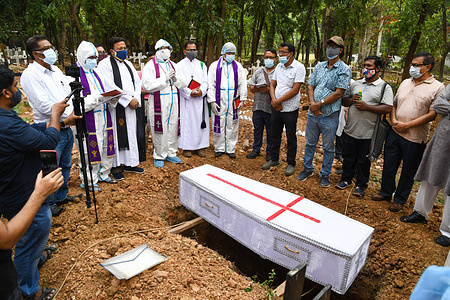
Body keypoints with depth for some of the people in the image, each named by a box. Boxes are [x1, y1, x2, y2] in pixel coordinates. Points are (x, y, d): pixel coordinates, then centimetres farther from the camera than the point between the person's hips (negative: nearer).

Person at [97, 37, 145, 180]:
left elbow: (137, 82, 14)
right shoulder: (105, 64, -5)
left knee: (131, 134, 9)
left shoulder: (128, 64, 17)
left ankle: (129, 163, 20)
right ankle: (116, 167, 9)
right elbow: (110, 87, -15)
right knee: (117, 135, -2)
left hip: (131, 106, 7)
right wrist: (128, 99, -16)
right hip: (116, 107, -6)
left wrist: (136, 98, -3)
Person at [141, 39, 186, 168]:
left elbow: (182, 84, 10)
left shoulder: (173, 65, 15)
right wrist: (165, 78, -17)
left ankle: (171, 153, 22)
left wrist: (175, 79, -11)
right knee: (159, 130, 0)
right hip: (158, 103, -5)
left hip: (173, 103, 5)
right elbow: (147, 85, -15)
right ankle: (159, 156, 14)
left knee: (173, 128, 9)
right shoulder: (150, 66, -2)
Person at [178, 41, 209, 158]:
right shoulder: (180, 65, 4)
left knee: (200, 121, 4)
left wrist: (201, 91, -13)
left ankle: (199, 146, 12)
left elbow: (205, 81, 7)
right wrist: (190, 92, -17)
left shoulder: (202, 65, 14)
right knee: (186, 122, -1)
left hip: (200, 99, 3)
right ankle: (186, 147, 7)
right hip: (186, 99, -3)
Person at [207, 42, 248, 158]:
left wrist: (242, 99, 0)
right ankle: (219, 148, 15)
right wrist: (212, 101, -7)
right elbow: (210, 85, 1)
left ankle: (231, 149, 15)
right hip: (219, 100, -1)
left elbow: (243, 83, 9)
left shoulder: (238, 66, 10)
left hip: (233, 101, 2)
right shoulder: (214, 66, 5)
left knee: (232, 125, 4)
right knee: (218, 124, 1)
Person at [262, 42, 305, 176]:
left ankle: (291, 164, 19)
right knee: (274, 135, 15)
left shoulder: (299, 67, -10)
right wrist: (273, 100, -8)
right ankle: (274, 159, 31)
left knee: (291, 138, 6)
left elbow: (295, 90, -17)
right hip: (276, 108, 6)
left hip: (290, 109, -6)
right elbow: (272, 85, 10)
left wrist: (278, 101, -15)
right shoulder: (279, 66, 9)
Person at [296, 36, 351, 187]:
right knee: (310, 143, 16)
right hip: (313, 113, 5)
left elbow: (338, 93, -14)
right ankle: (308, 168, 33)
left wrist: (320, 104, -16)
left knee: (328, 147, 8)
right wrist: (312, 103, -10)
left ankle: (325, 174, 24)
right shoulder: (319, 66, 11)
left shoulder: (344, 69, -6)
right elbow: (310, 86, 7)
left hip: (329, 116, -4)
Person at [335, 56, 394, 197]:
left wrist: (367, 107, -18)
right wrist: (352, 100, -8)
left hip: (367, 134, -4)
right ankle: (346, 179, 33)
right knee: (348, 157, 15)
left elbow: (388, 108, -11)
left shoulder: (384, 87, -2)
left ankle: (361, 185, 25)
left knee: (363, 161, 9)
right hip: (350, 130, 4)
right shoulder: (355, 84, 11)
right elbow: (343, 101, 13)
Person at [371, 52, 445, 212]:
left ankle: (400, 200, 26)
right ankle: (386, 193, 33)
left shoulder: (437, 87, -7)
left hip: (415, 138, -5)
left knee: (408, 172, 9)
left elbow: (432, 114, -13)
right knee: (388, 166, 14)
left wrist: (406, 125, -17)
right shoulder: (405, 83, 10)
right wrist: (394, 120, -2)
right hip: (394, 133, 5)